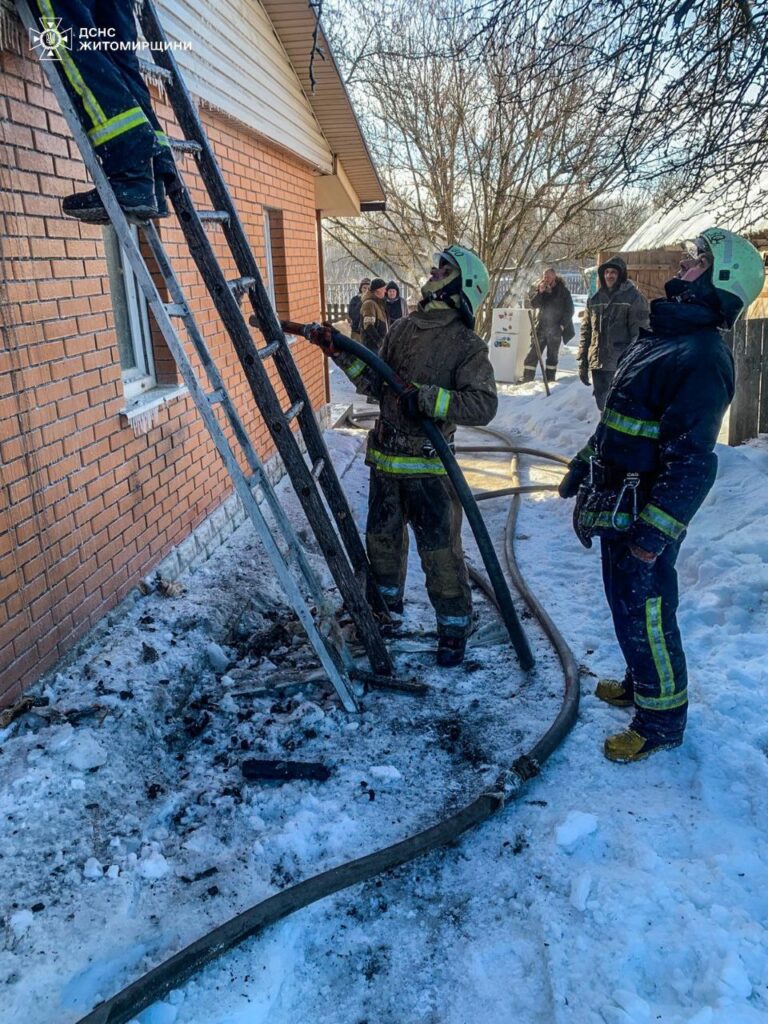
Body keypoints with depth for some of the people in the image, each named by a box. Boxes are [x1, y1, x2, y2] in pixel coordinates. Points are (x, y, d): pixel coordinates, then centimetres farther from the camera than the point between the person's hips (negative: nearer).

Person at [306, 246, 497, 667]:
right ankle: (387, 600, 43)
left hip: (428, 464, -5)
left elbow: (483, 405, -20)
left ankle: (454, 625, 15)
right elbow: (376, 385, 10)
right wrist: (341, 353, 1)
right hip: (385, 458, 5)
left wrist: (429, 398, -28)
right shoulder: (402, 328, 8)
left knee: (439, 549, 0)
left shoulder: (467, 346, -8)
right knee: (382, 537, 20)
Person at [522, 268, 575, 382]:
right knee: (532, 353, -4)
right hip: (540, 327, 2)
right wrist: (540, 292, -16)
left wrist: (562, 325, -7)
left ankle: (550, 379, 10)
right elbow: (533, 305, -2)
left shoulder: (563, 290, -1)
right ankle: (527, 379, -2)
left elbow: (569, 310, 2)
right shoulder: (539, 287, 6)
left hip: (555, 328, -2)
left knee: (552, 355, 4)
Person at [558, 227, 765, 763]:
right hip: (617, 508, 9)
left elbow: (690, 462, -26)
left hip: (644, 518, -9)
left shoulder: (702, 356, -20)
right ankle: (641, 683, 43)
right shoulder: (659, 337, 12)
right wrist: (583, 464, 25)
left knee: (643, 615, 3)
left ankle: (661, 721, 22)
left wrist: (651, 536, -27)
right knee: (629, 606, 23)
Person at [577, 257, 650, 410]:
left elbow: (639, 333, -7)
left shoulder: (633, 297, -4)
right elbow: (586, 331, 15)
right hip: (597, 363, 5)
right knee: (602, 403, 13)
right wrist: (582, 362, 10)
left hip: (621, 364, -5)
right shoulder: (594, 299, 12)